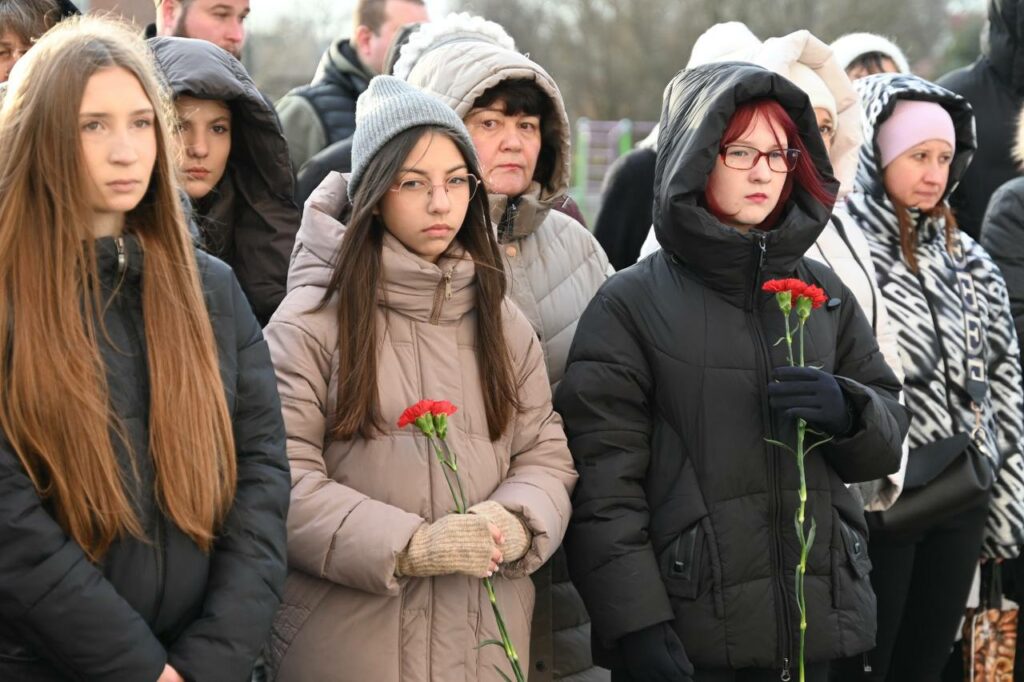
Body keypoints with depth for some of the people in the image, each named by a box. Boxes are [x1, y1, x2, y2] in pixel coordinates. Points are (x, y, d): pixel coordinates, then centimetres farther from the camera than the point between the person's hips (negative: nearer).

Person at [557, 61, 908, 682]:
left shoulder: (824, 294, 11)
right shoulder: (632, 303, -2)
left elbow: (889, 439, 14)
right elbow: (603, 479, -8)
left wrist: (848, 413, -9)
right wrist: (636, 627, -16)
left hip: (812, 625, 4)